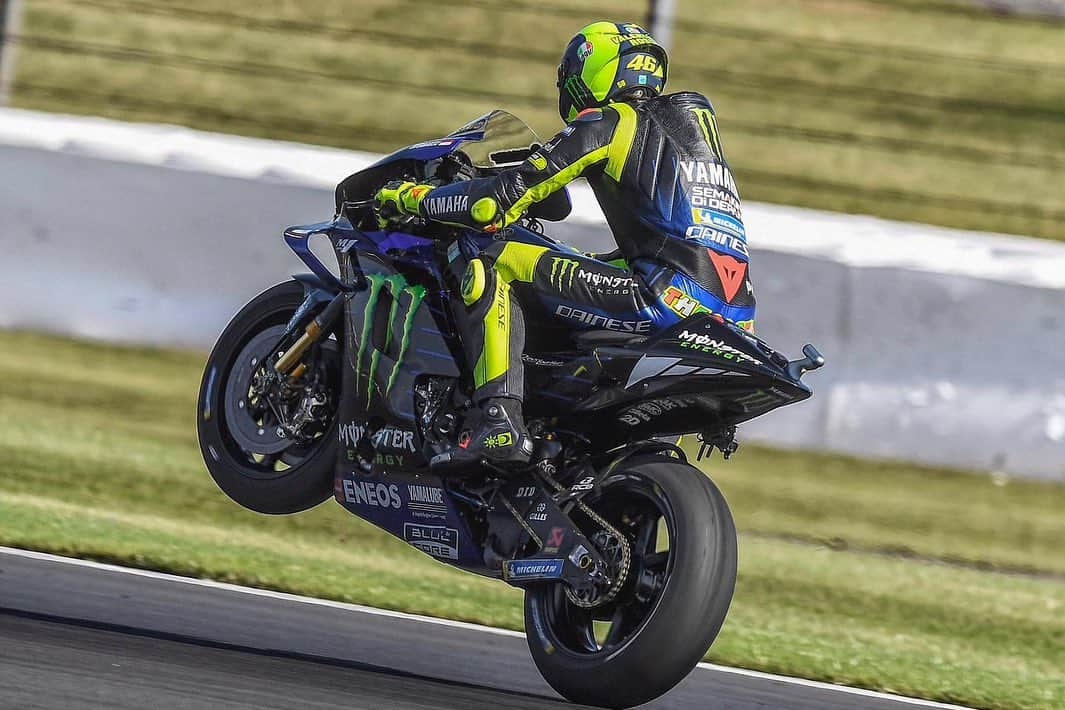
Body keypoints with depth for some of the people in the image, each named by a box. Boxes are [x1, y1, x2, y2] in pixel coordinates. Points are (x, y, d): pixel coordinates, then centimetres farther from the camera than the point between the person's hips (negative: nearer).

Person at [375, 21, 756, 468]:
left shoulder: (604, 124, 2)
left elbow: (503, 198, -3)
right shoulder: (692, 117, 24)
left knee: (496, 265, -4)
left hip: (672, 294, -8)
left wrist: (412, 198, 10)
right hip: (737, 310, 8)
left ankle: (500, 421, -20)